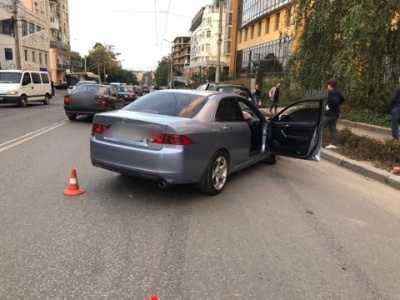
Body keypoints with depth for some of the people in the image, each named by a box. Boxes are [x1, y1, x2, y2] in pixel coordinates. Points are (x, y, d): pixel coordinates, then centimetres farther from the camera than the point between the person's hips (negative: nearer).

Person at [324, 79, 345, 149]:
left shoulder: (332, 93, -20)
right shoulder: (337, 92, 11)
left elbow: (335, 101, -34)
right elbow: (342, 99, 27)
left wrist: (329, 106, -21)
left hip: (330, 113, -10)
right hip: (336, 113, 10)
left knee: (322, 127, -2)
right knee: (332, 128, 14)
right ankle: (334, 144, 16)